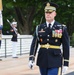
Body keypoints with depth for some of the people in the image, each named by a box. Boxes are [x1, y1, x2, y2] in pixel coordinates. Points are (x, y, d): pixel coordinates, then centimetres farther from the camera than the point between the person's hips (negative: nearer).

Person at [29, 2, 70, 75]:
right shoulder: (39, 28, 5)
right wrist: (31, 59, -12)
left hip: (55, 61, -4)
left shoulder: (62, 28, -2)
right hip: (42, 60, 4)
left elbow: (66, 47, -2)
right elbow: (34, 44, 0)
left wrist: (66, 64, -5)